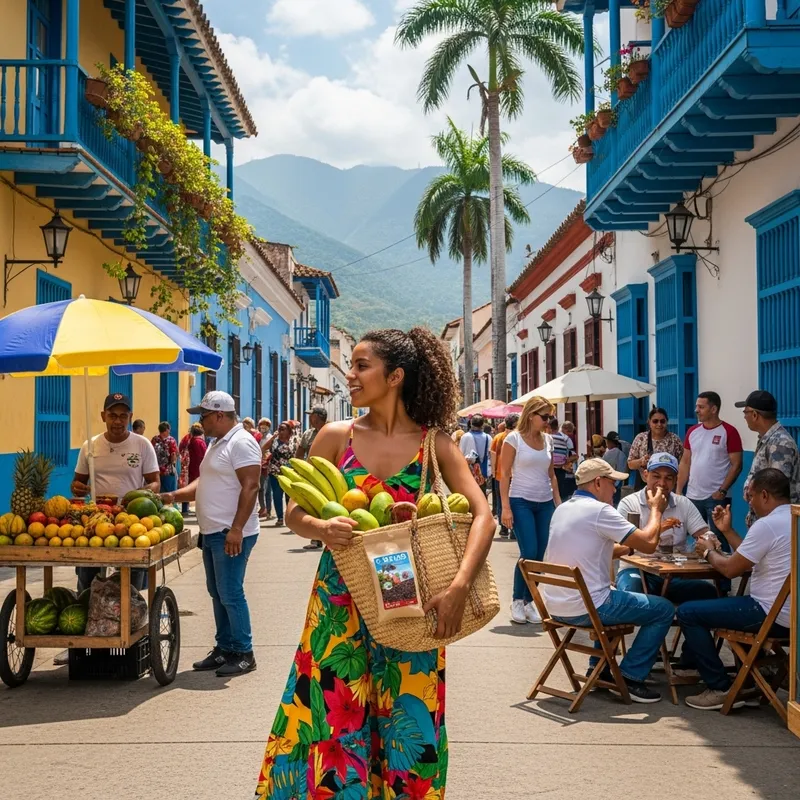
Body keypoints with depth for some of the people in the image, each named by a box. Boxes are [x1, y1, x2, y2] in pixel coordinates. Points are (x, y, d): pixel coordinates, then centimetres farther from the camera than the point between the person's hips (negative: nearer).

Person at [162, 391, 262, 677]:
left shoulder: (241, 443, -14)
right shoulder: (218, 444, 18)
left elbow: (250, 487, -21)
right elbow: (205, 483, 24)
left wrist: (236, 529, -26)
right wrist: (175, 495, 10)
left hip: (231, 535, -10)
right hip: (212, 533, 10)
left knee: (230, 594, -6)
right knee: (218, 594, 14)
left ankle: (243, 653, 4)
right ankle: (224, 649, 23)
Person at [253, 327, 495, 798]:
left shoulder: (433, 444, -4)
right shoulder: (336, 437, 0)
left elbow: (483, 516, -12)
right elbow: (296, 512, 2)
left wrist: (460, 586, -25)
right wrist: (322, 529, -21)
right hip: (340, 604, 1)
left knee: (407, 731, 8)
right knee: (332, 724, 6)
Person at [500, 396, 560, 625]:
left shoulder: (548, 439, 10)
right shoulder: (514, 439, -6)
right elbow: (504, 474, -7)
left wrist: (558, 501, 9)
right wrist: (506, 507, -13)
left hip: (545, 503, 5)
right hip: (521, 502, -5)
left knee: (542, 555, 3)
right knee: (529, 553, -10)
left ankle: (529, 601, 15)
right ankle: (517, 601, 7)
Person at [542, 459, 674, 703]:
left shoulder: (562, 509, 12)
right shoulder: (599, 510, -15)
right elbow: (648, 544, -14)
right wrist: (655, 508, 1)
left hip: (556, 607, 9)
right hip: (585, 608, -9)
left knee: (616, 598, 36)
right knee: (664, 609, 4)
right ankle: (630, 678, 5)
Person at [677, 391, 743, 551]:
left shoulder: (729, 432, -7)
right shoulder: (692, 431, 10)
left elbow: (736, 465, -9)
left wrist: (722, 491, -16)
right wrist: (678, 490, 5)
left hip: (717, 497, -5)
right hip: (692, 496, 5)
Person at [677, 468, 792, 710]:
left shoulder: (767, 524, -19)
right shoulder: (792, 520, 11)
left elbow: (730, 569, -13)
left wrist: (709, 551, 6)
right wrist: (727, 531, 19)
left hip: (773, 616, -10)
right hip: (790, 612, 10)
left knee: (688, 613, -4)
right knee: (731, 603, 35)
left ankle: (721, 689, -2)